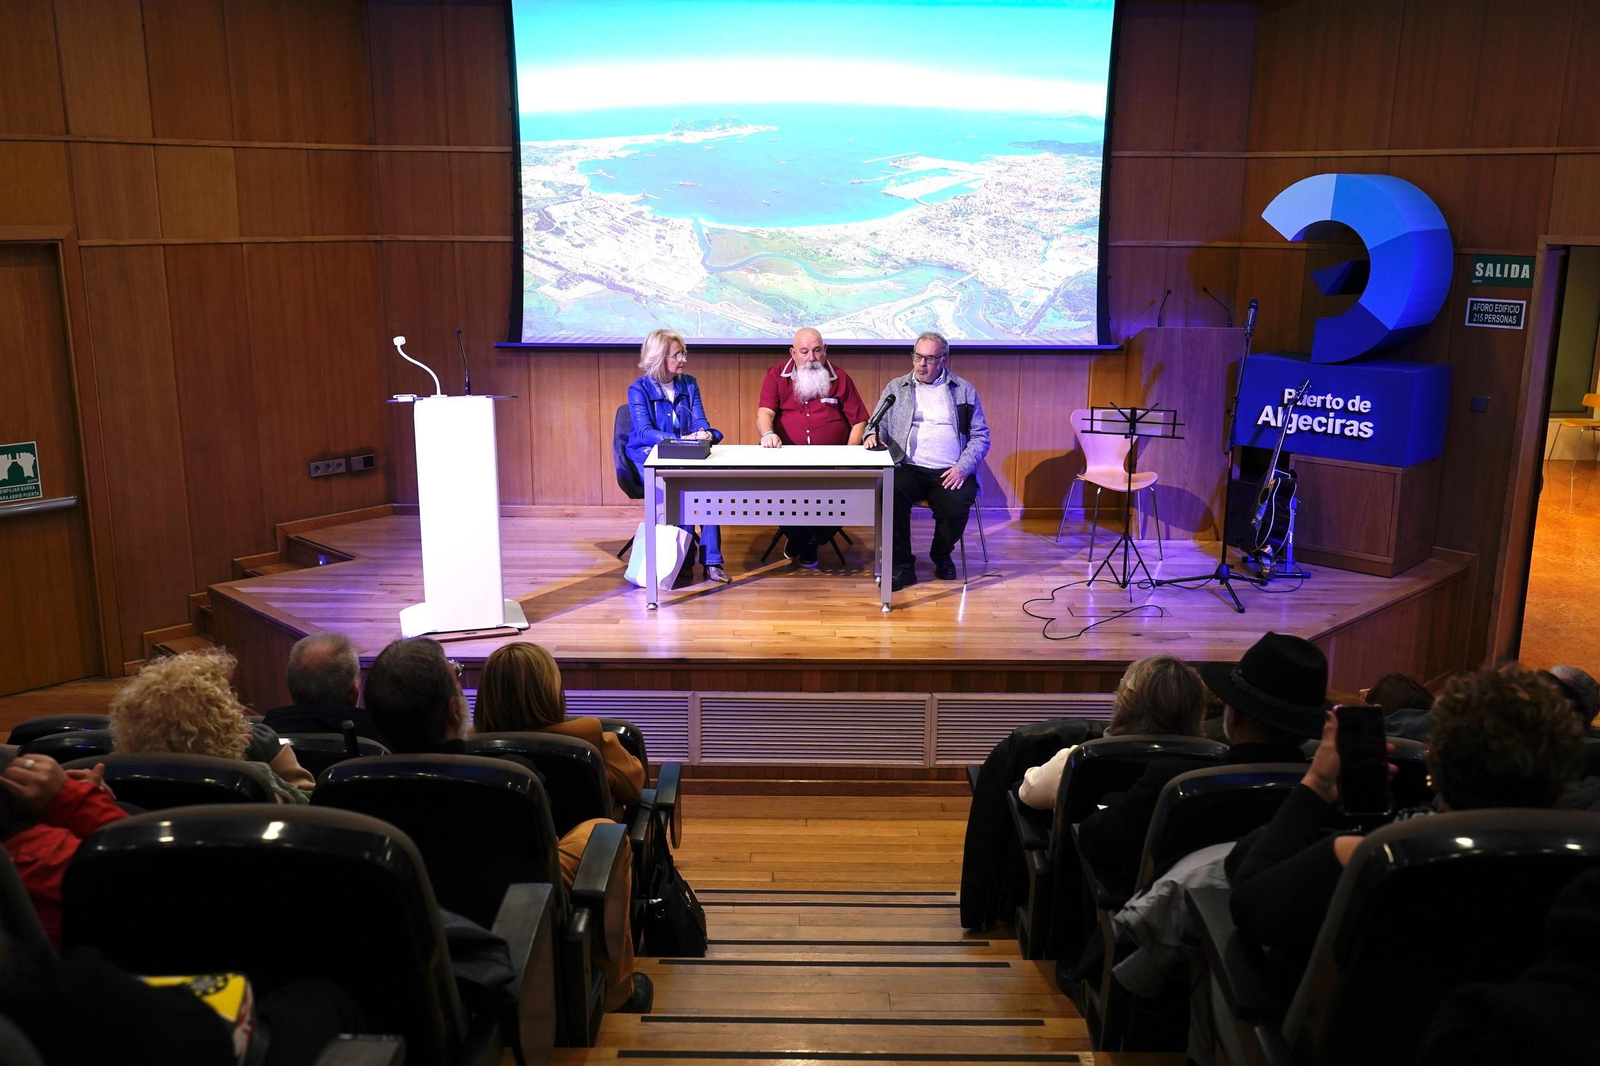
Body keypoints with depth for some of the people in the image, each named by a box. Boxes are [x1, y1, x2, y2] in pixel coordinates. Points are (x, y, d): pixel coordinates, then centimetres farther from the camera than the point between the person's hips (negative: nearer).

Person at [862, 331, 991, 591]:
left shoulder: (964, 390, 13)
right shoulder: (896, 388, 16)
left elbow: (981, 435, 9)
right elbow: (878, 425, 13)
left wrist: (964, 467, -8)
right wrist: (872, 435, -13)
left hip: (950, 473, 0)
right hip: (908, 469, 0)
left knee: (957, 508, -30)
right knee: (891, 496, -32)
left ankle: (941, 555, 5)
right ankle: (902, 566, -15)